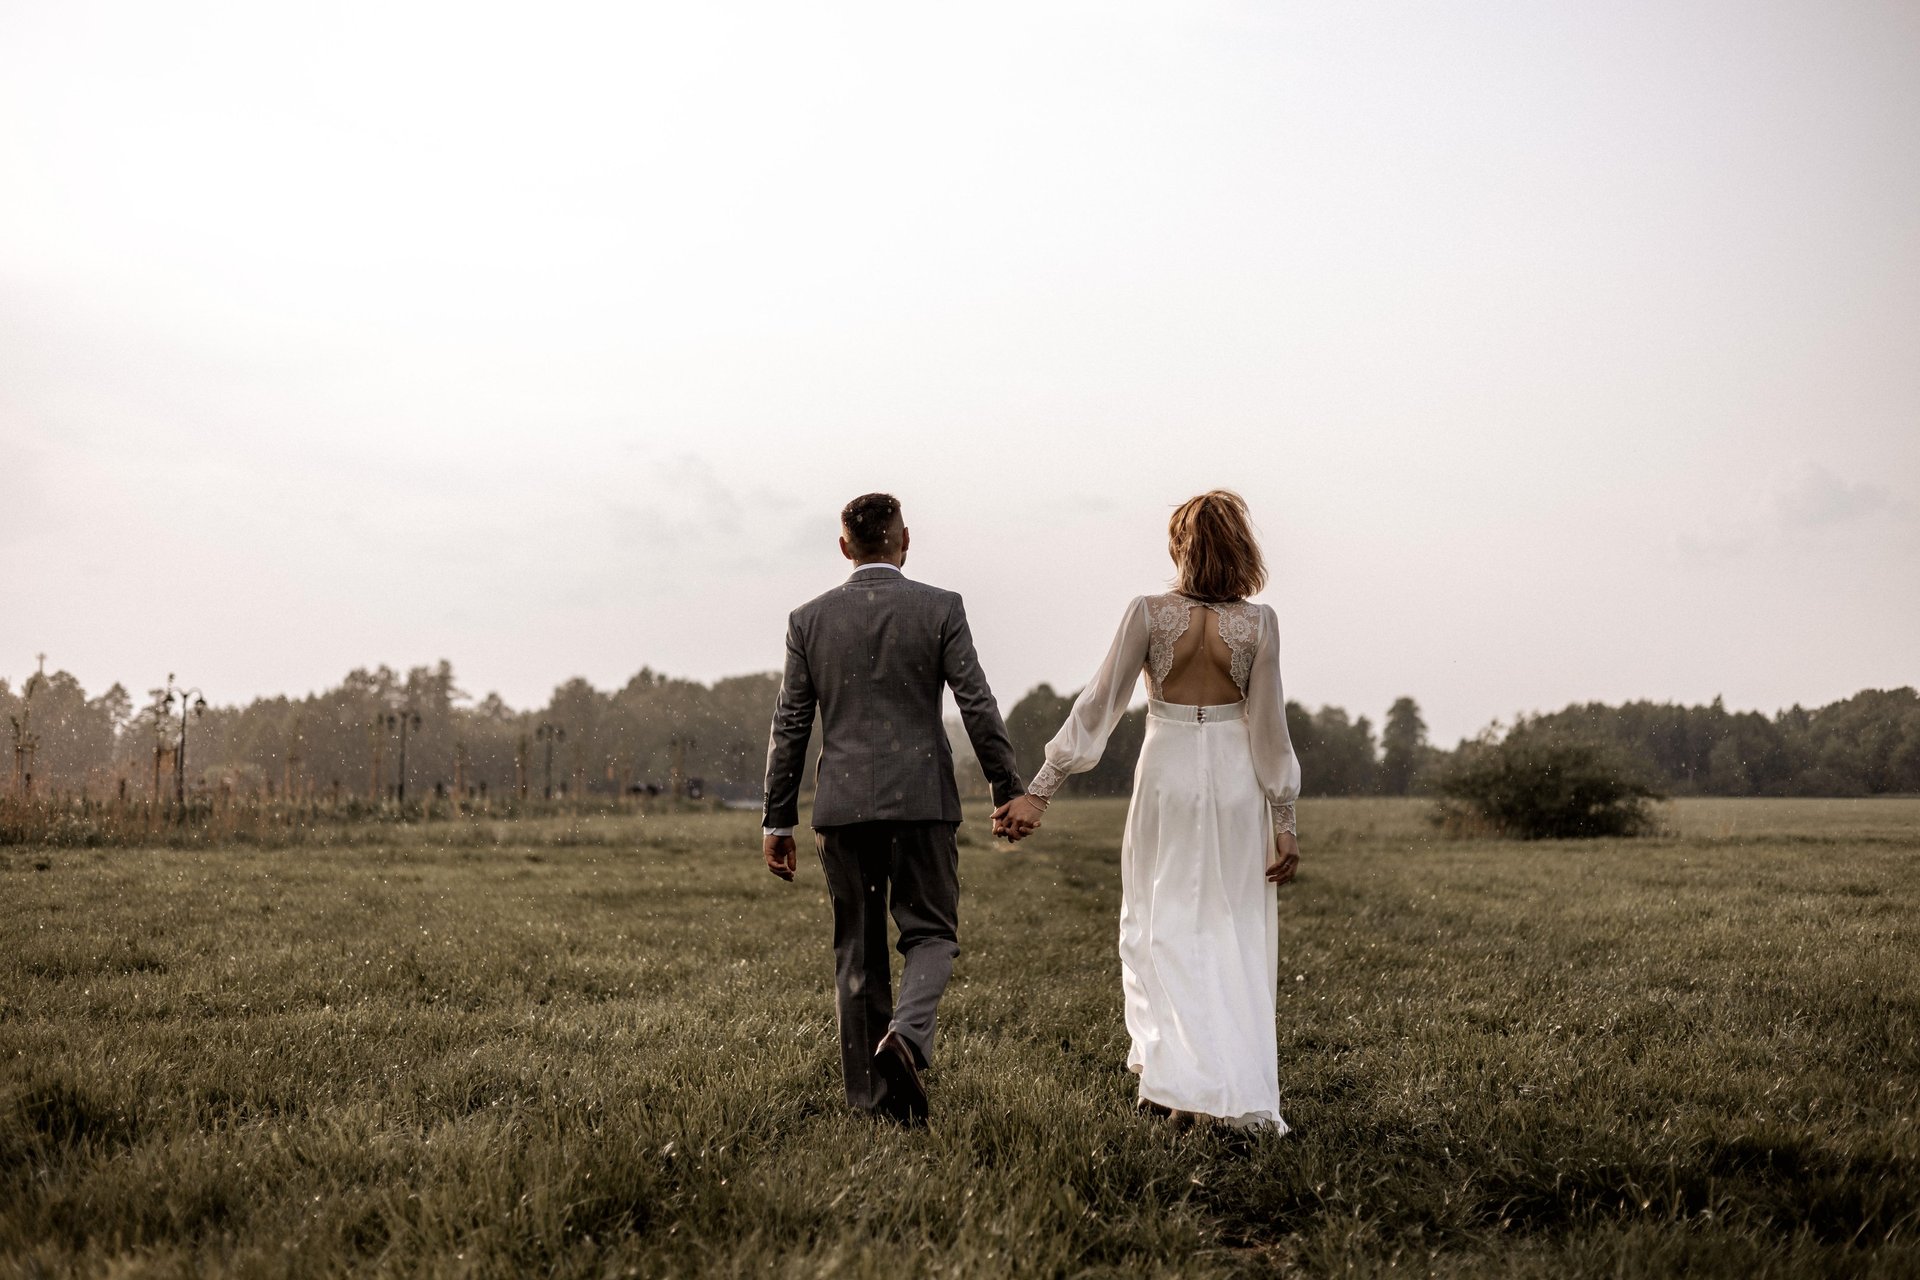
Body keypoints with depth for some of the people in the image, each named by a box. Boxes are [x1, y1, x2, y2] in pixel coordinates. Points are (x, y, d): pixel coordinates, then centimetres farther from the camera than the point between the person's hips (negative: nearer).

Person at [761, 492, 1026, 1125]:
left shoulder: (809, 619, 4)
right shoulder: (940, 608, -1)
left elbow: (790, 725, 5)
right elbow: (977, 705, -4)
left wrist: (778, 820, 10)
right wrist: (1009, 789, 4)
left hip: (843, 803, 2)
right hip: (922, 798, -2)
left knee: (857, 949, 10)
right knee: (931, 932, 8)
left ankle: (872, 1096, 13)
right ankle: (907, 1034, -21)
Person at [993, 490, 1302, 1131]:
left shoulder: (1147, 613, -7)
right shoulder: (1258, 622, -5)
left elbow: (1098, 705, -6)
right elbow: (1268, 725, -5)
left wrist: (1039, 790, -1)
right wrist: (1285, 820, 2)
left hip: (1167, 776, 0)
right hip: (1236, 782, 1)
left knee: (1161, 929, 11)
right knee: (1236, 940, 10)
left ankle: (1171, 1080, 0)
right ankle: (1246, 1097, 11)